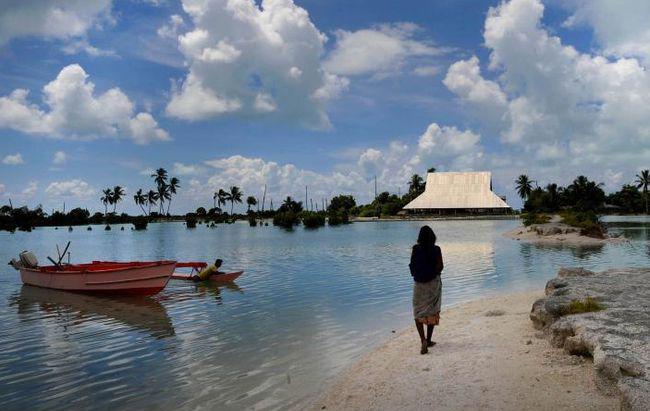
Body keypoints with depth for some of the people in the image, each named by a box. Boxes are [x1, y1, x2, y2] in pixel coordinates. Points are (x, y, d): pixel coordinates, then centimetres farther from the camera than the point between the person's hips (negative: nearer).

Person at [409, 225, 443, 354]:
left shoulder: (416, 249, -7)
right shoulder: (436, 249, -8)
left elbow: (412, 265, -5)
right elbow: (440, 267, -10)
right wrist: (434, 271, 11)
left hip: (419, 283, 0)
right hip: (434, 283, 0)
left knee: (418, 313, 7)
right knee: (432, 312, 15)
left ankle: (423, 340, -12)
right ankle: (428, 340, 23)